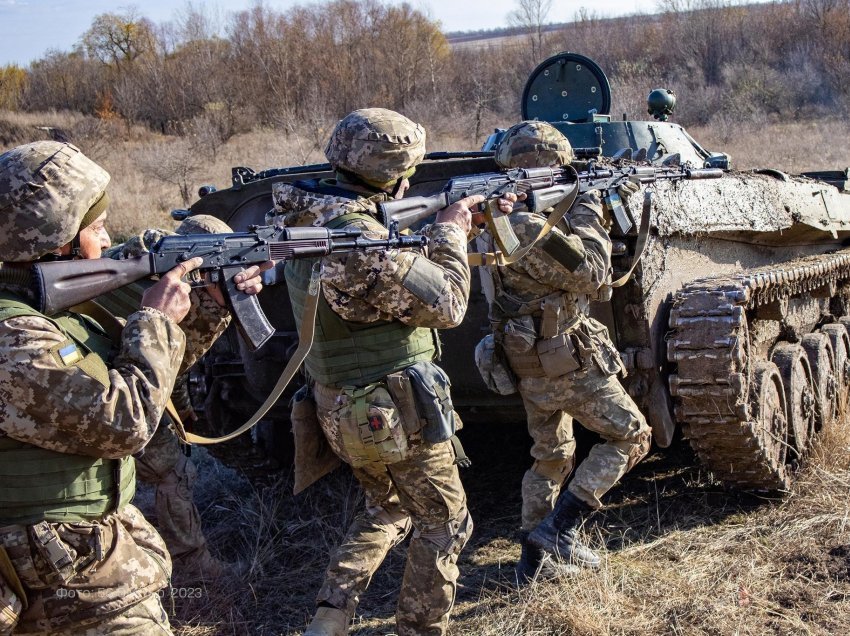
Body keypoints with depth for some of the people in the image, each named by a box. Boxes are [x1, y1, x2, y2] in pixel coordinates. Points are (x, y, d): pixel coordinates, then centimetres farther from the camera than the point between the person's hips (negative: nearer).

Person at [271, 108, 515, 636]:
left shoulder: (308, 220, 2)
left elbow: (405, 266, 12)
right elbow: (446, 305, -20)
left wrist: (473, 222, 9)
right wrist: (451, 232, -6)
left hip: (341, 408, 9)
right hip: (394, 409, -9)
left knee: (388, 508, 27)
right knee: (444, 522, 11)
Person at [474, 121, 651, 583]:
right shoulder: (530, 229, -25)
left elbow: (562, 247, 19)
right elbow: (592, 274, -20)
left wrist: (598, 206, 11)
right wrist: (589, 209, -9)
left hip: (527, 363, 10)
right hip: (568, 362, -10)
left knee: (550, 457, 20)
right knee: (631, 437, 5)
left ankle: (532, 560, 25)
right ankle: (560, 527, 1)